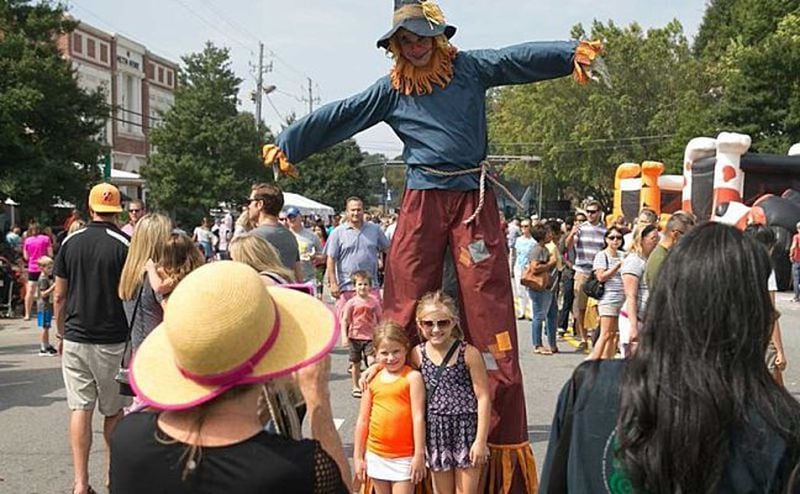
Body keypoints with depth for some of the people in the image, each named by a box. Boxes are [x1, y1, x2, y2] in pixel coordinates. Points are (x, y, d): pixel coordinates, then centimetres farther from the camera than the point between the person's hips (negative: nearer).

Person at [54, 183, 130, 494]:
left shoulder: (70, 242, 2)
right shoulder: (124, 244, -9)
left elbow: (60, 296, 5)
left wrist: (61, 333, 17)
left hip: (75, 338, 2)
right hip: (112, 340, -2)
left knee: (80, 409, 5)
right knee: (113, 411, 12)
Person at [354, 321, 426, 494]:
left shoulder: (412, 377, -7)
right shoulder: (372, 379, 4)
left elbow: (418, 417, -9)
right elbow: (362, 420, 8)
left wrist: (419, 454, -11)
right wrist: (358, 456, 8)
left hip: (404, 457, -4)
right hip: (376, 455, 4)